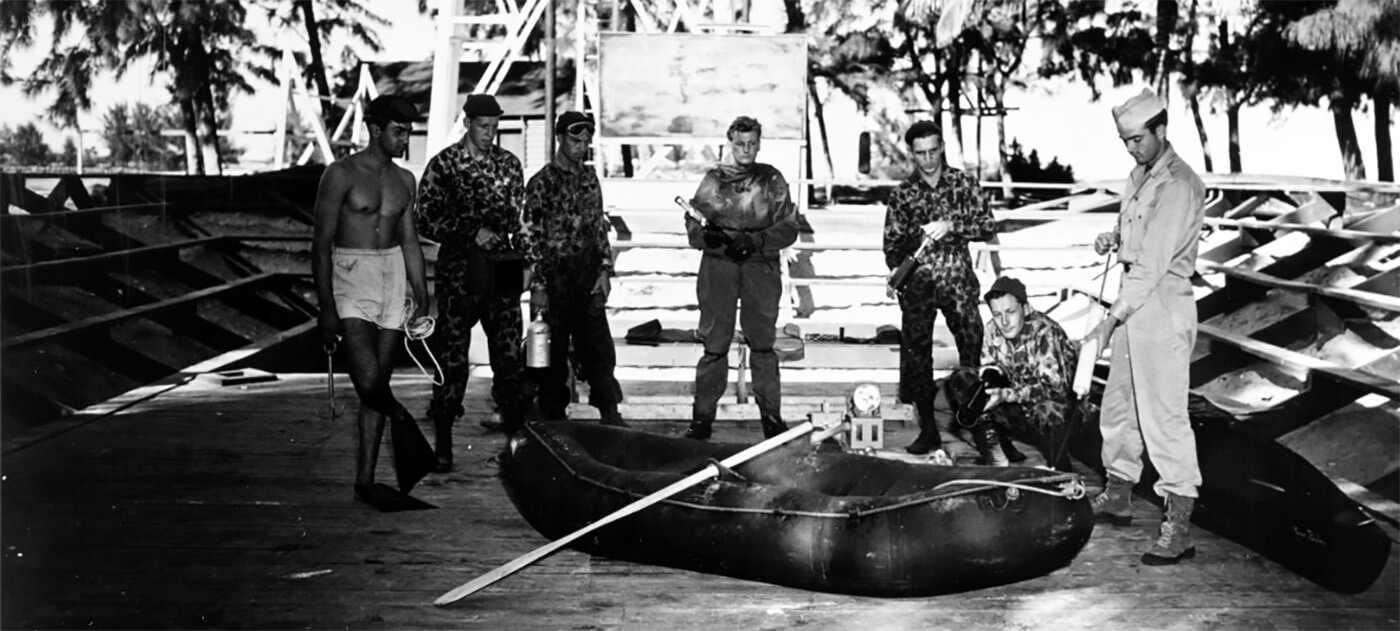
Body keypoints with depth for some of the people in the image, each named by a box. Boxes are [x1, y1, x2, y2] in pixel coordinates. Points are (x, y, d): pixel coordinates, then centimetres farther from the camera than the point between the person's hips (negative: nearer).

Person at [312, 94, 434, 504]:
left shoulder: (404, 180, 11)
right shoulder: (341, 174, -7)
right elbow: (321, 244, -9)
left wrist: (422, 299, 13)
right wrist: (326, 309, -14)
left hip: (394, 278, 5)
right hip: (351, 280, -5)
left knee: (377, 385, 6)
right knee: (368, 381, -21)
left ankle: (365, 479, 11)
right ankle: (404, 424, 10)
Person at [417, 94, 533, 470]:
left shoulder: (508, 164, 11)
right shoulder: (443, 165, -2)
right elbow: (426, 220, -5)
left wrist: (523, 255, 4)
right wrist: (472, 232, -14)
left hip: (501, 273, 3)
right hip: (459, 273, -3)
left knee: (509, 355, 2)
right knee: (452, 358, -2)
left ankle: (516, 427, 11)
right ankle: (442, 443, 7)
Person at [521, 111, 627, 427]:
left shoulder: (589, 177, 11)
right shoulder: (542, 182, -6)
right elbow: (532, 237, -8)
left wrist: (605, 269, 5)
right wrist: (538, 285, -12)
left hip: (588, 275, 5)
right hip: (555, 276, -4)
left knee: (599, 347, 4)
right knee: (554, 350, 3)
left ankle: (609, 413, 9)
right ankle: (553, 418, 14)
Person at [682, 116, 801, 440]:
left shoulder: (772, 180, 8)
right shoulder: (713, 179, 10)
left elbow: (788, 228, 1)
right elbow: (693, 226, 5)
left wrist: (754, 241, -14)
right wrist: (709, 236, -17)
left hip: (761, 268, 0)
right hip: (718, 266, 0)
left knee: (762, 342, 2)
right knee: (714, 343, 0)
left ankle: (771, 416, 10)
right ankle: (702, 417, 5)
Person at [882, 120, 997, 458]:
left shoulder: (964, 184, 4)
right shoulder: (903, 194, 6)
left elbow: (988, 225, -2)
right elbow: (892, 240, 8)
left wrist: (951, 225, -16)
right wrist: (895, 267, -12)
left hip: (958, 282, -1)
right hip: (917, 284, 1)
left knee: (973, 348, -7)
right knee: (917, 352, 1)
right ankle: (928, 430, 10)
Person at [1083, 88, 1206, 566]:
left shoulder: (1179, 186, -19)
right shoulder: (1140, 174, 11)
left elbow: (1152, 265, -23)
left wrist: (1110, 322, -25)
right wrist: (1114, 237, 4)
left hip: (1163, 306, -10)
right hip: (1134, 302, 10)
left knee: (1164, 416, -8)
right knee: (1118, 406, 18)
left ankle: (1179, 529, -4)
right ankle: (1117, 497, 34)